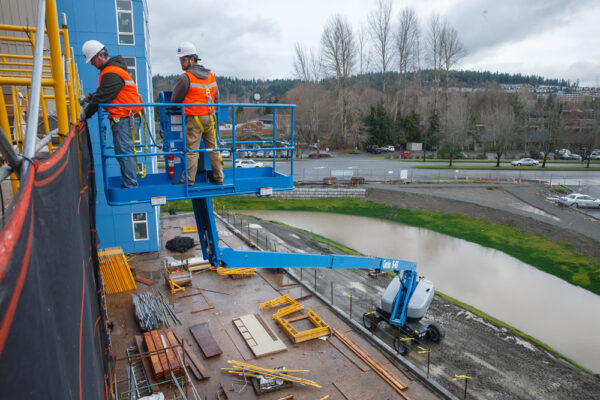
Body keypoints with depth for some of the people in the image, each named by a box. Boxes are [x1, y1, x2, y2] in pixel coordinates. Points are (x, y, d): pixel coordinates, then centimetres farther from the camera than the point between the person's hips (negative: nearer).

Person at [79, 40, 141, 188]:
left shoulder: (111, 74, -13)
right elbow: (103, 93, 29)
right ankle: (128, 184, 13)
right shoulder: (113, 69, 21)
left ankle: (130, 186, -10)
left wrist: (85, 114, -3)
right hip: (125, 118, 10)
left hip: (124, 119, -10)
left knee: (124, 151, -11)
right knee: (122, 152, 10)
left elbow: (102, 98, -13)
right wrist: (89, 97, 12)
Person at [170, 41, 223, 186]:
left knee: (191, 150, -2)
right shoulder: (211, 76, 11)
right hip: (210, 117, 6)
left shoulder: (185, 77, -9)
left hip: (194, 119, -6)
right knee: (213, 147, 12)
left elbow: (174, 100, -3)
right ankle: (218, 177, 17)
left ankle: (188, 180, 1)